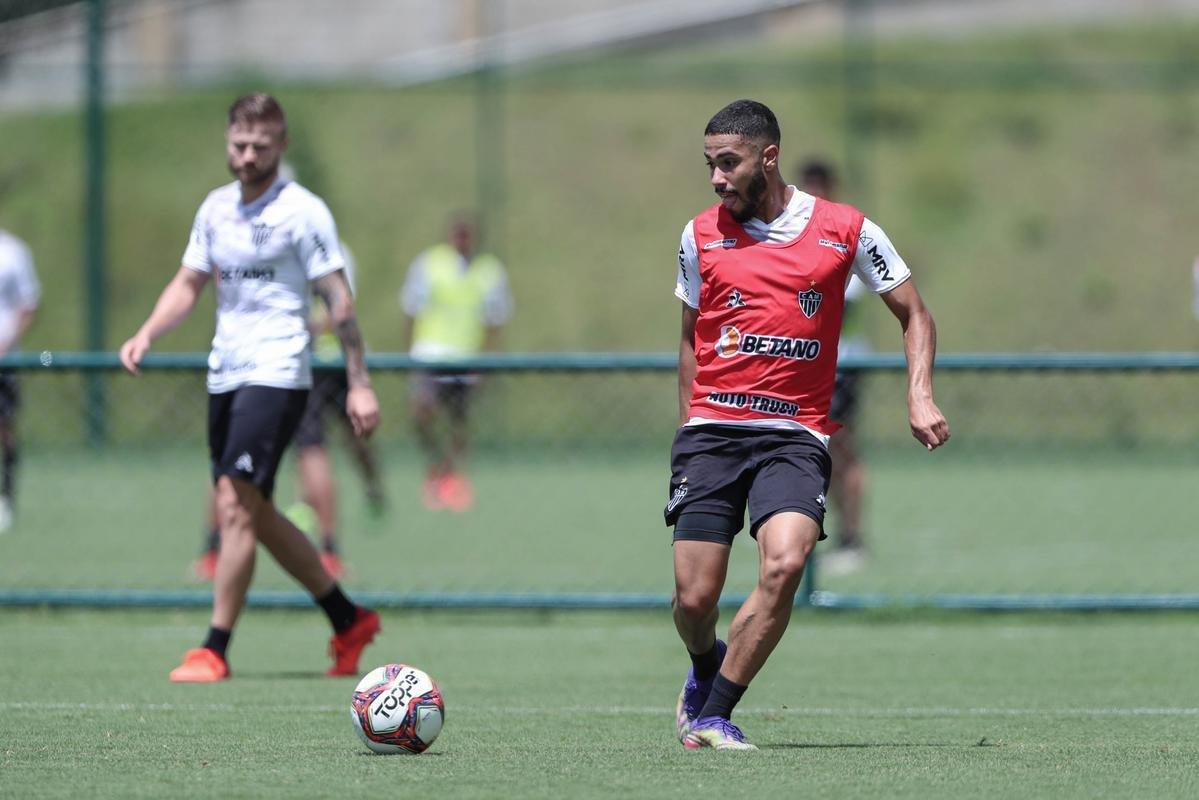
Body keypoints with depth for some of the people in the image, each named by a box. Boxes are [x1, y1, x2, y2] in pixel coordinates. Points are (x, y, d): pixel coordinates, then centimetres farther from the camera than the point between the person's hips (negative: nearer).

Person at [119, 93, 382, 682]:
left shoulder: (302, 210, -7)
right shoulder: (216, 208, 12)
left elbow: (338, 299, -7)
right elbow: (188, 284, 19)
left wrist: (359, 384, -9)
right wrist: (146, 334, 1)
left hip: (276, 374, -8)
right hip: (225, 374, 8)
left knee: (235, 503, -16)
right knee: (255, 516, 11)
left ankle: (214, 650, -12)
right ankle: (348, 621, 25)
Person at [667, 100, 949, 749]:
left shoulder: (846, 230, 2)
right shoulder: (702, 235, 8)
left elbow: (913, 315, 11)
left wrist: (919, 397, -3)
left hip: (794, 435, -1)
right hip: (710, 431, 2)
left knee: (784, 562, -26)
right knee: (694, 599, -5)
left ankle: (713, 713, -13)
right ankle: (705, 669, 32)